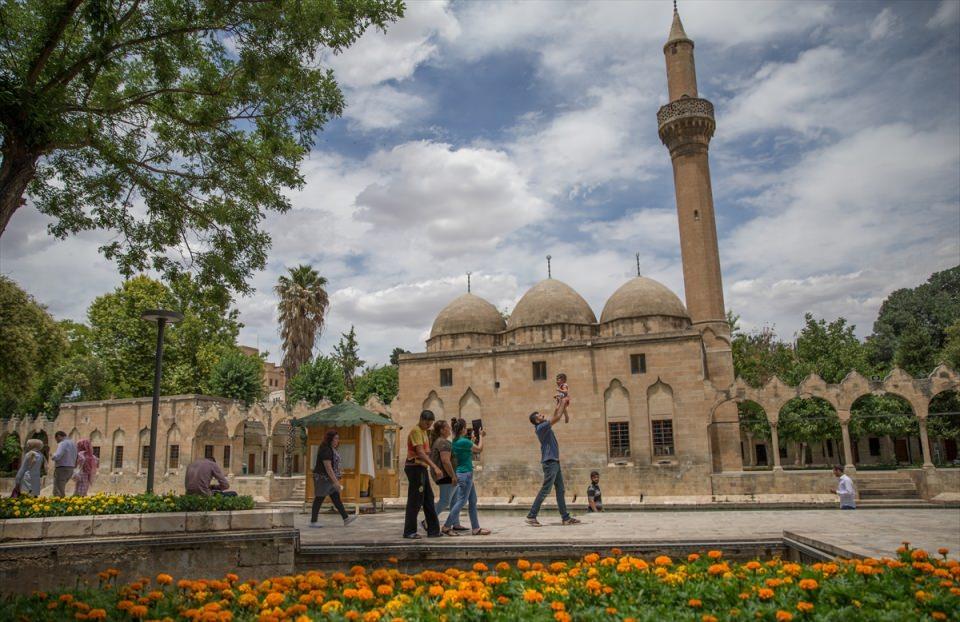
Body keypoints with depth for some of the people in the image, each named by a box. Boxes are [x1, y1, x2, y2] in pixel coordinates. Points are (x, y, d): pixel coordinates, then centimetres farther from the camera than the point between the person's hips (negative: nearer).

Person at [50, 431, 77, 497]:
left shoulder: (63, 444, -13)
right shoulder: (73, 443, 15)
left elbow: (57, 456, -24)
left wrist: (52, 457, -4)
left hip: (62, 469, -9)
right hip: (70, 469, 9)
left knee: (58, 492, -5)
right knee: (61, 489, 19)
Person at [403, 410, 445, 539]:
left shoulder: (423, 431, 17)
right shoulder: (416, 431, -15)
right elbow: (420, 453, -24)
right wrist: (435, 467, -30)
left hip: (421, 468, 10)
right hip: (415, 468, -10)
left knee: (429, 500, 11)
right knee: (415, 501, -4)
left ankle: (433, 530, 16)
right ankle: (409, 532, 4)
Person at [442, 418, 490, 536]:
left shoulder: (455, 442, 7)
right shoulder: (464, 441, -19)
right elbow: (479, 449, -4)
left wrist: (473, 439, 18)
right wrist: (481, 436, 9)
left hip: (465, 474, 9)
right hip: (465, 474, -9)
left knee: (473, 501, 13)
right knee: (461, 501, -3)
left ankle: (476, 528, 18)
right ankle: (446, 527, 1)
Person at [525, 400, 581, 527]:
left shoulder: (545, 426, 13)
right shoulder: (541, 427, -14)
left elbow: (555, 415, 24)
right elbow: (557, 417, -17)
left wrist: (560, 404, 15)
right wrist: (563, 403, -6)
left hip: (555, 462, 10)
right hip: (549, 462, -10)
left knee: (560, 490, 9)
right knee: (545, 490, -8)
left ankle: (566, 517, 12)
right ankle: (531, 516, -4)